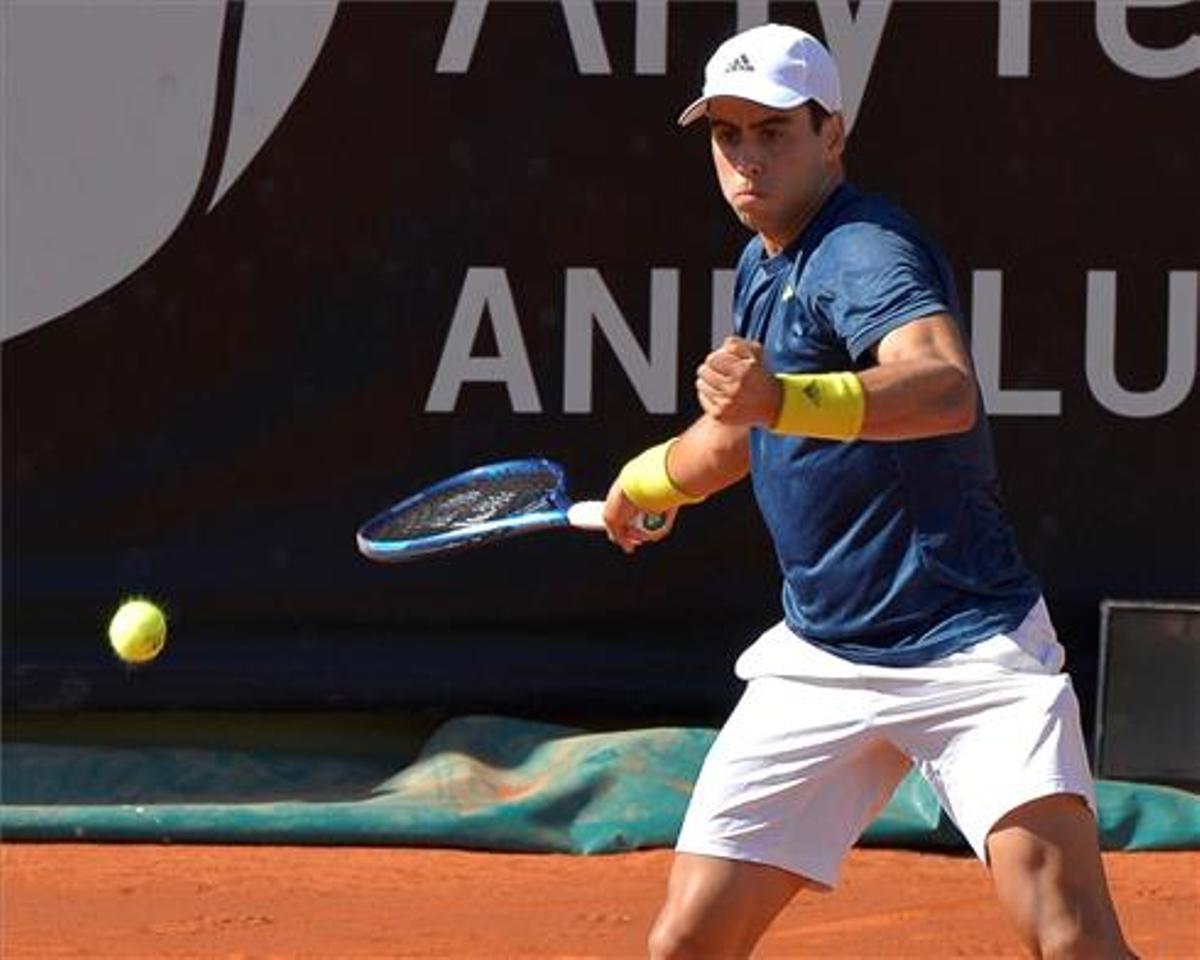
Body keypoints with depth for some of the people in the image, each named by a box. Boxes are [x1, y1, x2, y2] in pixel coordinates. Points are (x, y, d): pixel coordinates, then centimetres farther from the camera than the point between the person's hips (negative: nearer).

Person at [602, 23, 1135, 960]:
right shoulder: (763, 268, 11)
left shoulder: (867, 251, -17)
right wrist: (650, 479, 50)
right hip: (820, 662, 8)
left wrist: (784, 400, -56)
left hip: (970, 645, -8)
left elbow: (946, 389, -40)